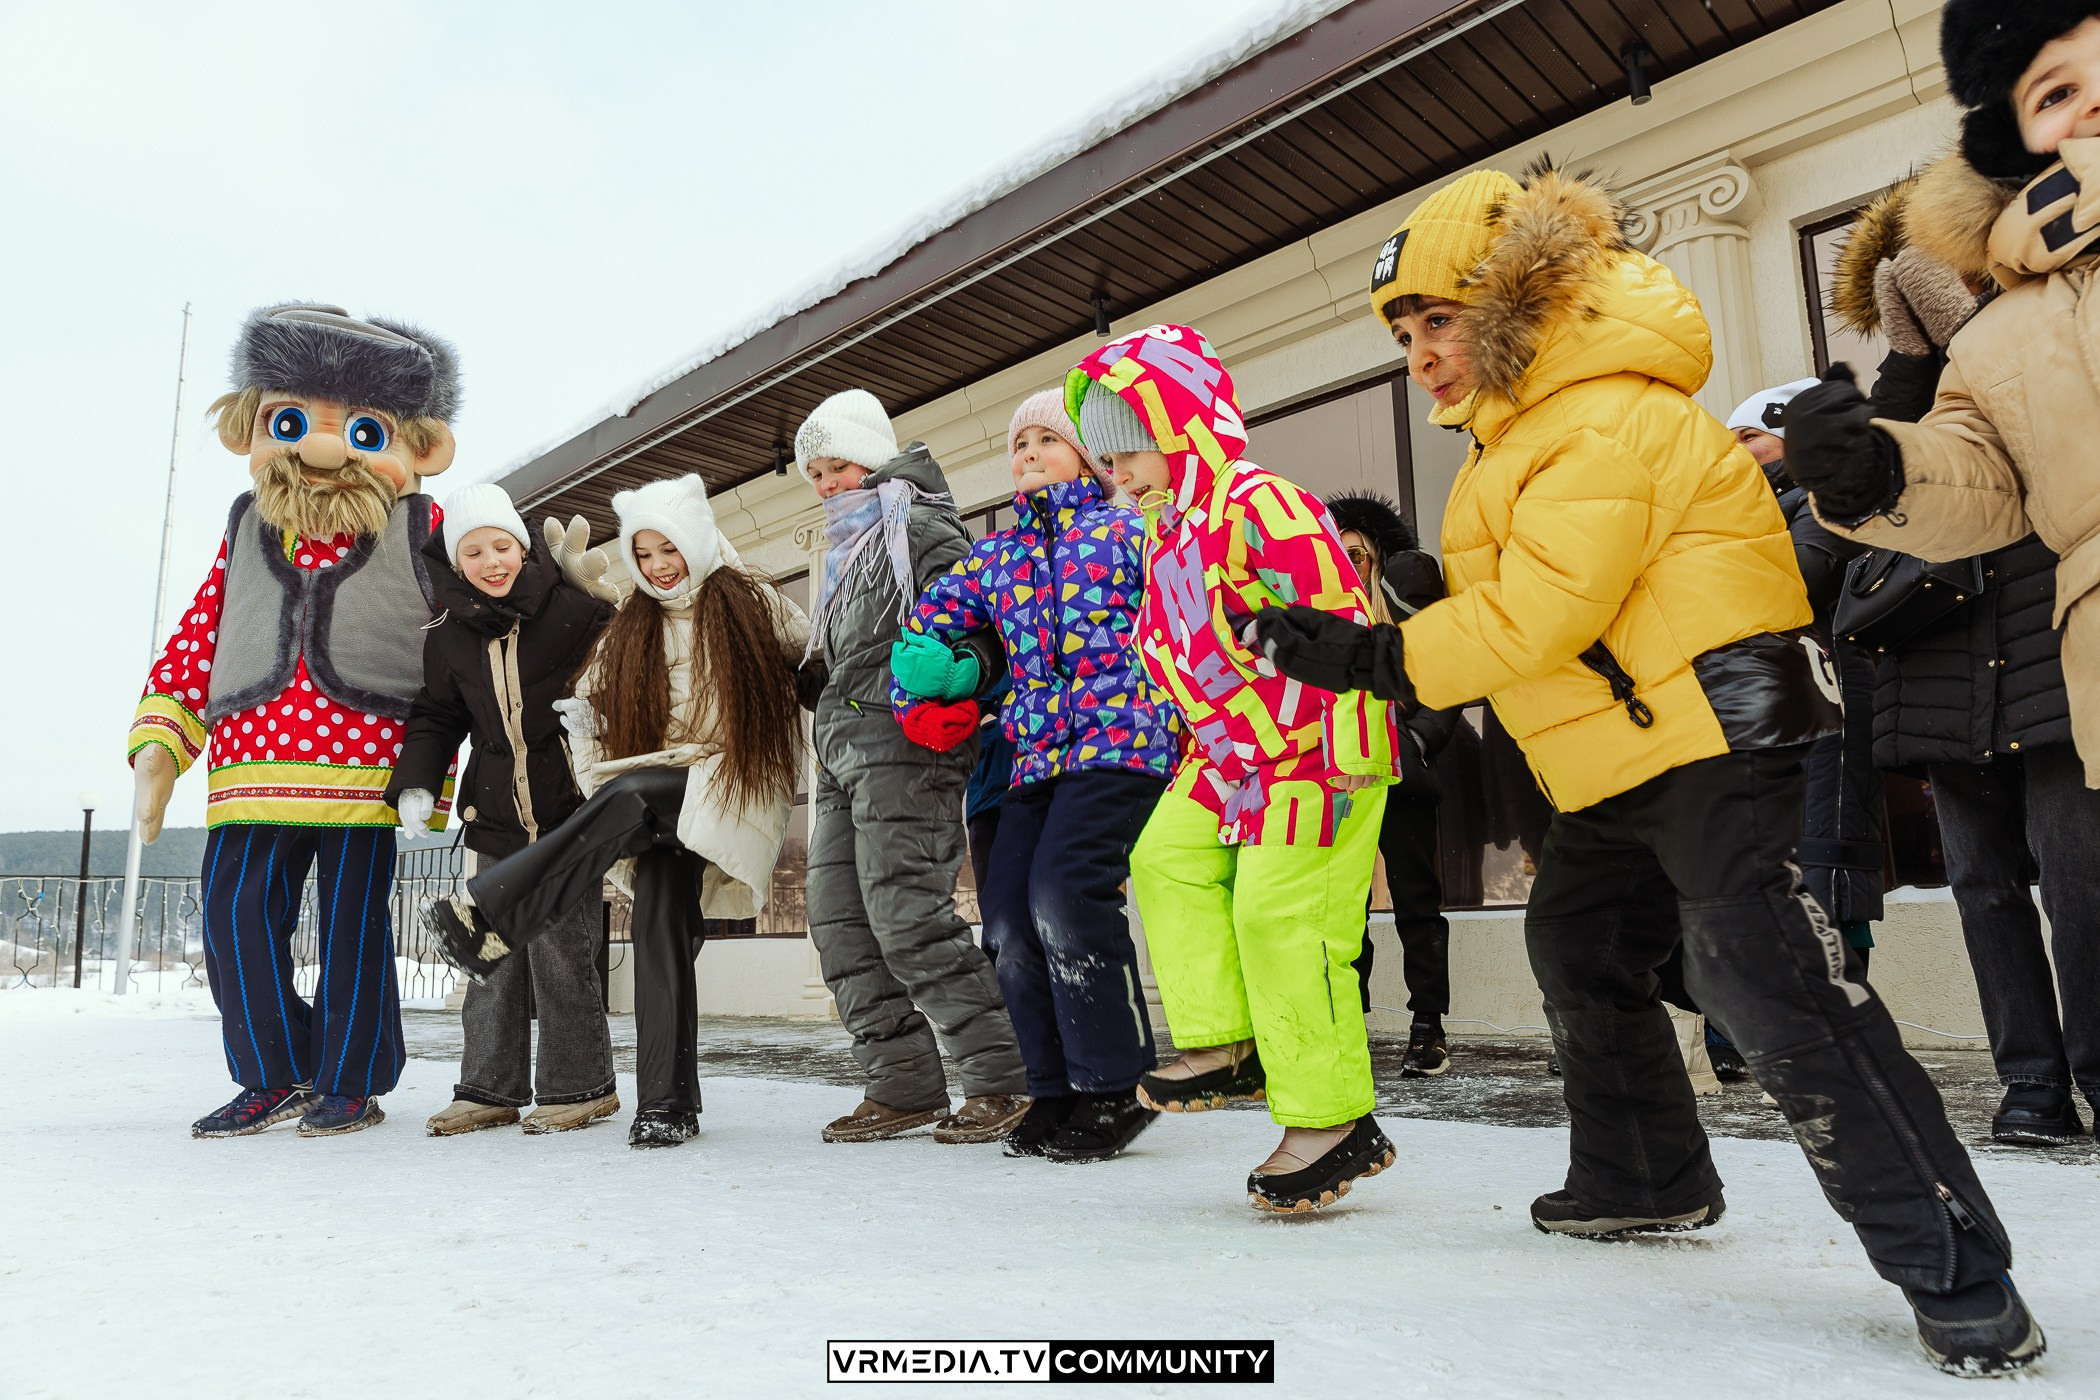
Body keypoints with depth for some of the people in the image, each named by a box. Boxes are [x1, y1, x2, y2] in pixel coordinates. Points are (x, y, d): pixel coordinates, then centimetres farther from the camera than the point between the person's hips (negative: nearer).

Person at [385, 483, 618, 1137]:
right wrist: (415, 784, 0)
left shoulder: (576, 610, -6)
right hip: (494, 815, 5)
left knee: (560, 947, -5)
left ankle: (578, 1086, 10)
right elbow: (435, 718, 16)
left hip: (570, 811, -5)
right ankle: (490, 1089, 20)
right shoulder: (447, 639, 9)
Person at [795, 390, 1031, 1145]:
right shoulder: (848, 549, 27)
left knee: (906, 916, -15)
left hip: (903, 747, -9)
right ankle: (903, 1086, 12)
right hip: (844, 751, 10)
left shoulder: (919, 526, -1)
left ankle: (1004, 1078, -6)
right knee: (839, 920, 5)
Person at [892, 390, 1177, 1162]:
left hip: (1120, 737, -6)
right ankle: (1058, 1092, 10)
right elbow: (923, 629, 24)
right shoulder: (993, 556, 22)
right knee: (1007, 912, -4)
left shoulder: (1126, 530, 9)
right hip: (1036, 753, 6)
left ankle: (1117, 1088, -5)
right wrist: (925, 700, 10)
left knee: (1065, 892, -21)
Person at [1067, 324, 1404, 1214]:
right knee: (1165, 859, 1)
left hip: (1313, 754, -9)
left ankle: (1332, 1121, 4)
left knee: (1279, 917, -9)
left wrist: (1348, 756, -22)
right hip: (1228, 754, 9)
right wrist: (1200, 742, 24)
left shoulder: (1260, 506, -19)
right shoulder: (1163, 533, 12)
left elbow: (1341, 624, -22)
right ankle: (1224, 1046, 11)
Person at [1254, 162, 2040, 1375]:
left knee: (1781, 999, -15)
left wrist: (1373, 661, -22)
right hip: (1623, 767, 11)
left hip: (1717, 739, -11)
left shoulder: (1607, 421, -19)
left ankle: (1962, 1286, -1)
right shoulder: (1526, 423, 15)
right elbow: (1507, 605, 17)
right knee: (1581, 950, 20)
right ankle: (1648, 1180, 38)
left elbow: (1533, 618, -25)